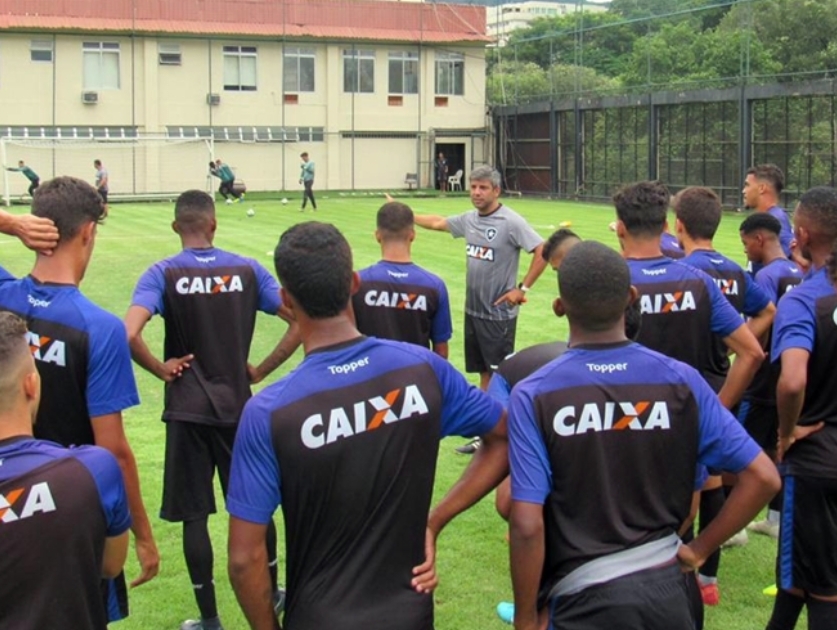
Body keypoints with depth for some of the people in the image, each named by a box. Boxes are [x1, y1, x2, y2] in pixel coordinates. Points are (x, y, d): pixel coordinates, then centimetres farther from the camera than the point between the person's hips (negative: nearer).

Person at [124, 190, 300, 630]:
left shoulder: (163, 274, -7)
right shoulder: (247, 270, 0)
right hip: (237, 405, 2)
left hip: (187, 409, -2)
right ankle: (271, 593, 32)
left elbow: (129, 335, -23)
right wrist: (263, 370, 2)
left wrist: (160, 369, -7)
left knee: (194, 515, 7)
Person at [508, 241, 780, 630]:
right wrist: (700, 550, 4)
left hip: (587, 598, -4)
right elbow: (763, 477, -5)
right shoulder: (680, 380, -5)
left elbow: (527, 526, -17)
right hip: (669, 586, 4)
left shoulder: (534, 396, -13)